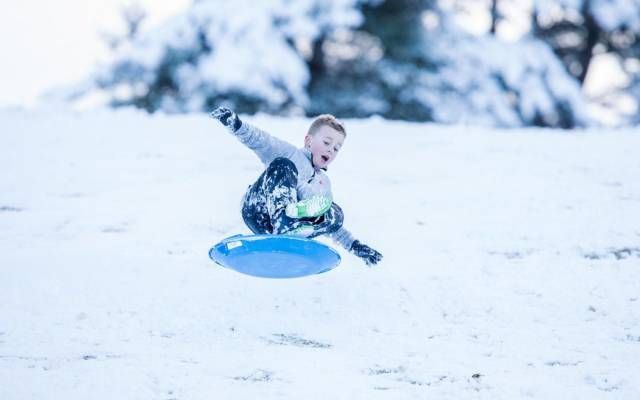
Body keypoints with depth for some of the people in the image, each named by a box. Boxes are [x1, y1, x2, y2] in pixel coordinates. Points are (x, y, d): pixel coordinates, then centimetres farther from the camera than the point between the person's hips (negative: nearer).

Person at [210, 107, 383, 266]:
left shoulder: (323, 183, 34)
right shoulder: (289, 153, 19)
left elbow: (330, 221, 38)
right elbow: (260, 141, 2)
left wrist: (355, 246, 29)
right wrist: (236, 124, -17)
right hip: (258, 211, -4)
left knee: (335, 213, -18)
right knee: (283, 165, -22)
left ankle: (287, 231, -42)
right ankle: (282, 214, -43)